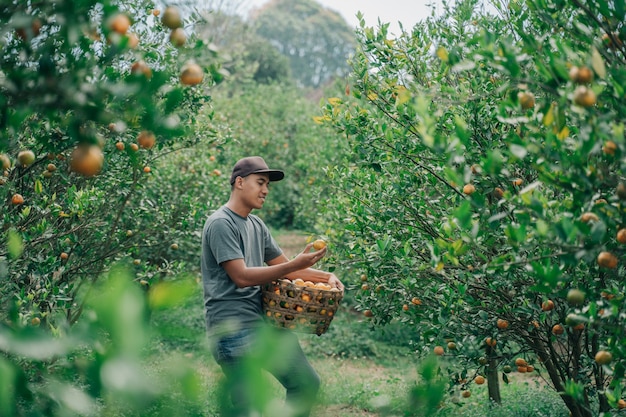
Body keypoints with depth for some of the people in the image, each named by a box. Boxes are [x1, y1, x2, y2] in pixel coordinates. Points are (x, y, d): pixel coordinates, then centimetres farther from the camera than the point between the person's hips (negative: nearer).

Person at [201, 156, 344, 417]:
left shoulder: (257, 225, 16)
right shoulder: (221, 223, -11)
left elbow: (282, 265, 21)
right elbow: (241, 276, -18)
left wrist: (326, 277, 7)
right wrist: (295, 264, -22)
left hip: (266, 322, 9)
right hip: (234, 327, -9)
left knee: (307, 382, 11)